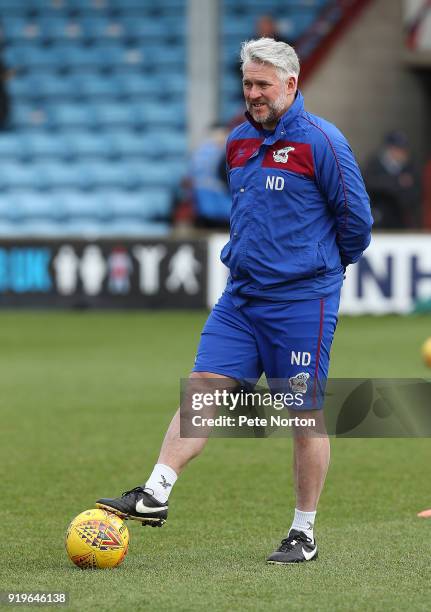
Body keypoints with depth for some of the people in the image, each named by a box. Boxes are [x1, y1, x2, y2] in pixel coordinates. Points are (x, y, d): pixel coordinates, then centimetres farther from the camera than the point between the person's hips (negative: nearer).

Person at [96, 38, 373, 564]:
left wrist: (326, 265, 9)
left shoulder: (320, 141, -11)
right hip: (241, 297, 6)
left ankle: (304, 534, 8)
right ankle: (154, 496, -5)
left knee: (305, 413, 0)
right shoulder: (238, 142, 11)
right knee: (201, 388, -3)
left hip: (302, 300, -6)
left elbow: (355, 219, -4)